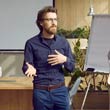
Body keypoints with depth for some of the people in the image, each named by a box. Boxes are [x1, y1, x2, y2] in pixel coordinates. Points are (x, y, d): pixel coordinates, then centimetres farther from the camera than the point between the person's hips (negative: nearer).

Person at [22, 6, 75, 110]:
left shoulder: (63, 42, 5)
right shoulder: (31, 43, -3)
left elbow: (72, 67, 8)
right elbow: (25, 67, -3)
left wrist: (65, 59, -13)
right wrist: (30, 69, -26)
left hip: (60, 90, 2)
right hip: (41, 92, -2)